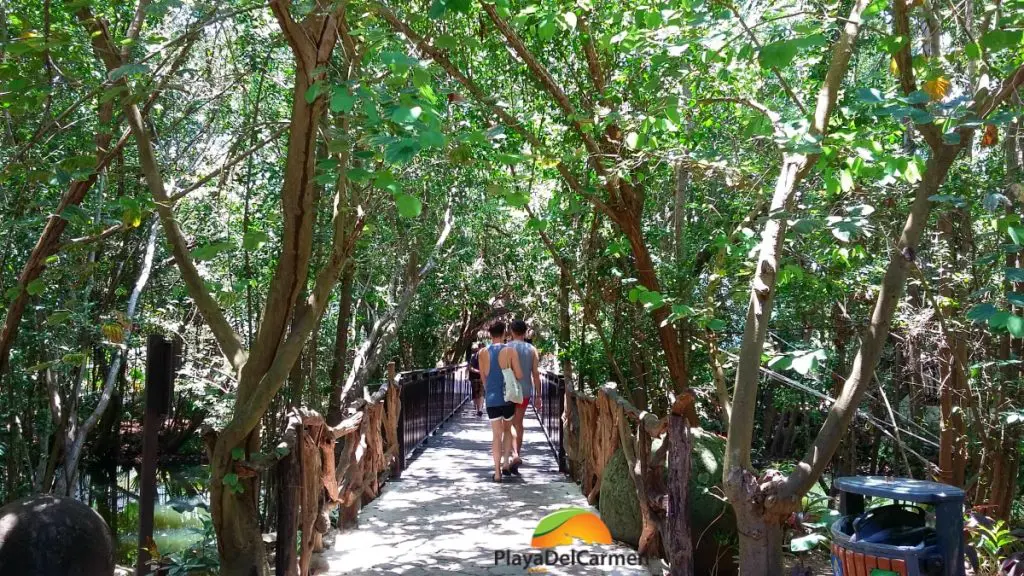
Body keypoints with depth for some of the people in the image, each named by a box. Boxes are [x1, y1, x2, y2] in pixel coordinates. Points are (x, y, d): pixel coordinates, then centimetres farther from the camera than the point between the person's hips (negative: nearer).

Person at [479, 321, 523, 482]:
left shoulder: (483, 353, 0)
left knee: (496, 434, 4)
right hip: (507, 396, -1)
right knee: (508, 430, 19)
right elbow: (519, 375, -7)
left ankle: (497, 472, -1)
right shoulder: (510, 351, -6)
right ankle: (506, 463, 10)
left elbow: (483, 377, 8)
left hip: (491, 398, 1)